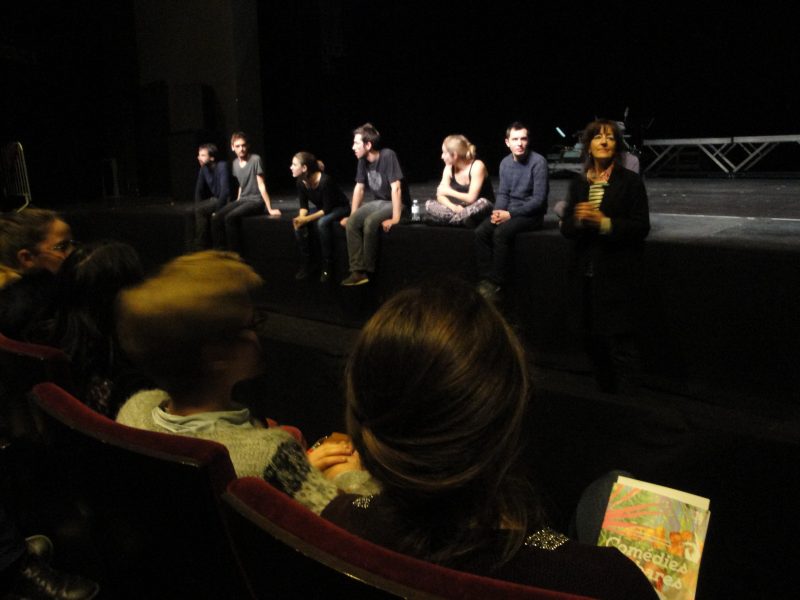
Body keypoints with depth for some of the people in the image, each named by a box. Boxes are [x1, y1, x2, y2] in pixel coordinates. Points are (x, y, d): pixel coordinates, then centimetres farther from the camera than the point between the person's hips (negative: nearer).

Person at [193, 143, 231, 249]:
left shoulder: (222, 166, -22)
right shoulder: (203, 169, 0)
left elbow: (225, 190, -28)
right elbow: (199, 189, 9)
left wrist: (217, 210, -27)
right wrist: (197, 206, -2)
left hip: (226, 200, -8)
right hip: (214, 199, 8)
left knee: (199, 211, -23)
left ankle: (201, 247, -13)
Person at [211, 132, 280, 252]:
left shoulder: (255, 159, -13)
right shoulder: (235, 163, 7)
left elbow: (261, 186, -15)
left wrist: (269, 209, -18)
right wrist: (237, 204, 15)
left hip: (256, 201, -7)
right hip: (242, 200, 7)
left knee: (230, 218, -28)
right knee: (216, 218, -13)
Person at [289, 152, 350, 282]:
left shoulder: (325, 181, -32)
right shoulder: (301, 182, -11)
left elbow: (327, 209, -28)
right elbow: (303, 206, -3)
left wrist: (307, 219, -32)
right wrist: (301, 218, -25)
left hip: (340, 208, -6)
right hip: (321, 209, 7)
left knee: (322, 223, -36)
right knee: (298, 224, -18)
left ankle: (328, 264, -23)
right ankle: (306, 263, -9)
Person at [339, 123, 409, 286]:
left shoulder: (388, 156, -21)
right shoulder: (363, 160, 1)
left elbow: (396, 188, -25)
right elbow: (359, 188, 8)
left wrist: (395, 218, -29)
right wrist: (352, 215, 4)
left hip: (396, 203, -7)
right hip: (377, 202, 7)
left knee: (370, 222, -31)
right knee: (352, 223, -17)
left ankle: (368, 271, -18)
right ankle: (357, 271, -19)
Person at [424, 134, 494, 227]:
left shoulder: (477, 166, -16)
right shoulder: (449, 168, 1)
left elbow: (471, 198, -22)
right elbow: (440, 196, -5)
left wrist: (449, 191, -13)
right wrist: (453, 207, -25)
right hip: (459, 209, 5)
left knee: (482, 203, -39)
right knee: (429, 205, -16)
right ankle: (461, 219, -26)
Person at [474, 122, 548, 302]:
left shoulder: (538, 162, -12)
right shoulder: (505, 163, 7)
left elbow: (539, 199, -16)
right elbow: (503, 193, 12)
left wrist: (511, 214, -20)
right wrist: (498, 211, -10)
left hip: (531, 213, -6)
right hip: (509, 210, 6)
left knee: (500, 233, -31)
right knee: (481, 232, -19)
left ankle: (496, 284, -24)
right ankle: (486, 279, -17)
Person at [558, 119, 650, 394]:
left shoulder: (630, 181, -3)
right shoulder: (578, 183, 11)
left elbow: (641, 227, -8)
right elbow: (566, 228, 8)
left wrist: (604, 222, -20)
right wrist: (578, 219, -14)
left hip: (617, 273, -5)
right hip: (585, 273, 5)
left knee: (619, 340, -6)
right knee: (592, 338, 12)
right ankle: (605, 393, 28)